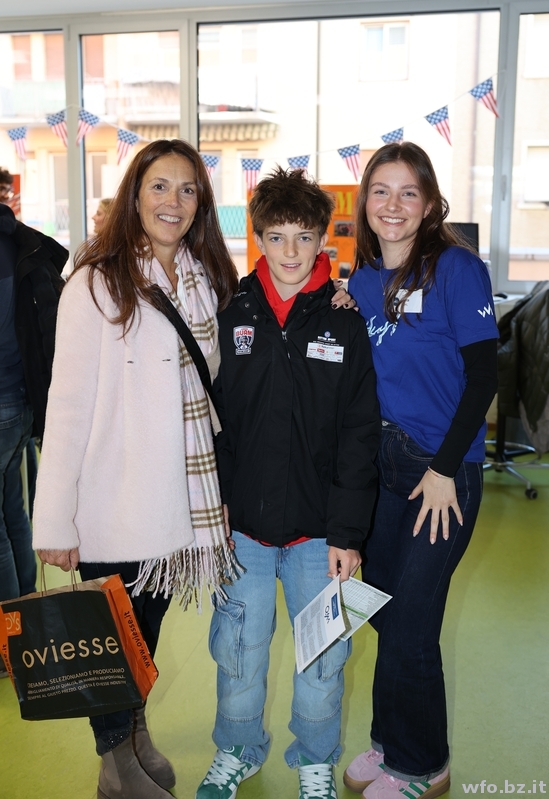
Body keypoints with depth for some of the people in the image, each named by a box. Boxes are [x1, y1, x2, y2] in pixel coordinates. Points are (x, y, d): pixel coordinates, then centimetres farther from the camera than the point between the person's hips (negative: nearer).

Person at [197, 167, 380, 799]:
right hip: (243, 523, 1)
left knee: (323, 652, 12)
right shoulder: (231, 316, 0)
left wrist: (347, 532, -8)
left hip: (316, 528, -1)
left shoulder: (344, 324, -3)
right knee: (238, 648, 14)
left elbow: (359, 435, -4)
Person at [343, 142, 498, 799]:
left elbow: (482, 376, -13)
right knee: (385, 615, 15)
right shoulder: (360, 278, 7)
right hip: (378, 465, 6)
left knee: (409, 627, 1)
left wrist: (444, 468, -16)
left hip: (442, 472, -5)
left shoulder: (457, 269, -10)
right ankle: (390, 741, 37)